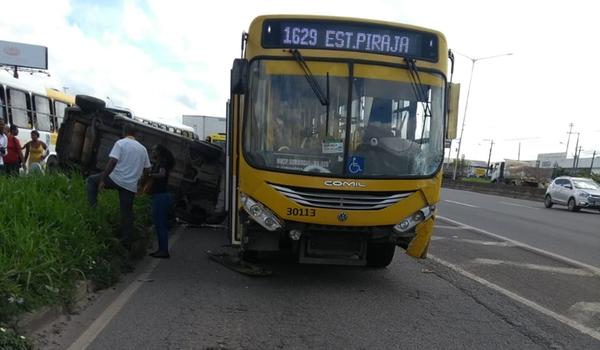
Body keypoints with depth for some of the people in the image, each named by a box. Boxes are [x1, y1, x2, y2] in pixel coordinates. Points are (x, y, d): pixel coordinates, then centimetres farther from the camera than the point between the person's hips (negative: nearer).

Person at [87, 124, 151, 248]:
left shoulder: (120, 143, -4)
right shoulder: (143, 148, 13)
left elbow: (112, 162, -15)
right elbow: (147, 169, 14)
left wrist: (102, 180, -12)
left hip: (115, 180, -4)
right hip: (131, 185, 4)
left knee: (91, 180, 22)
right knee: (127, 213, 10)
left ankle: (93, 206, 9)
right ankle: (127, 242, 12)